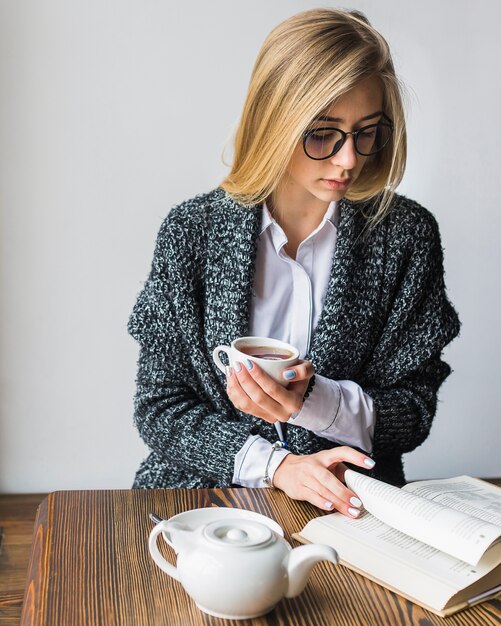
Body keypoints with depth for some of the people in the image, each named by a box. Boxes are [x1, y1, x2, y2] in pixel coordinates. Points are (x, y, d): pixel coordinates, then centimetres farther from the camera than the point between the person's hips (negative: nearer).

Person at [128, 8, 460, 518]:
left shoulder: (406, 235, -2)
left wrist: (314, 403, -19)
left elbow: (413, 410, 1)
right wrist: (273, 464, -16)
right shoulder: (192, 231, -4)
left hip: (347, 502, 0)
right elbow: (158, 405, -2)